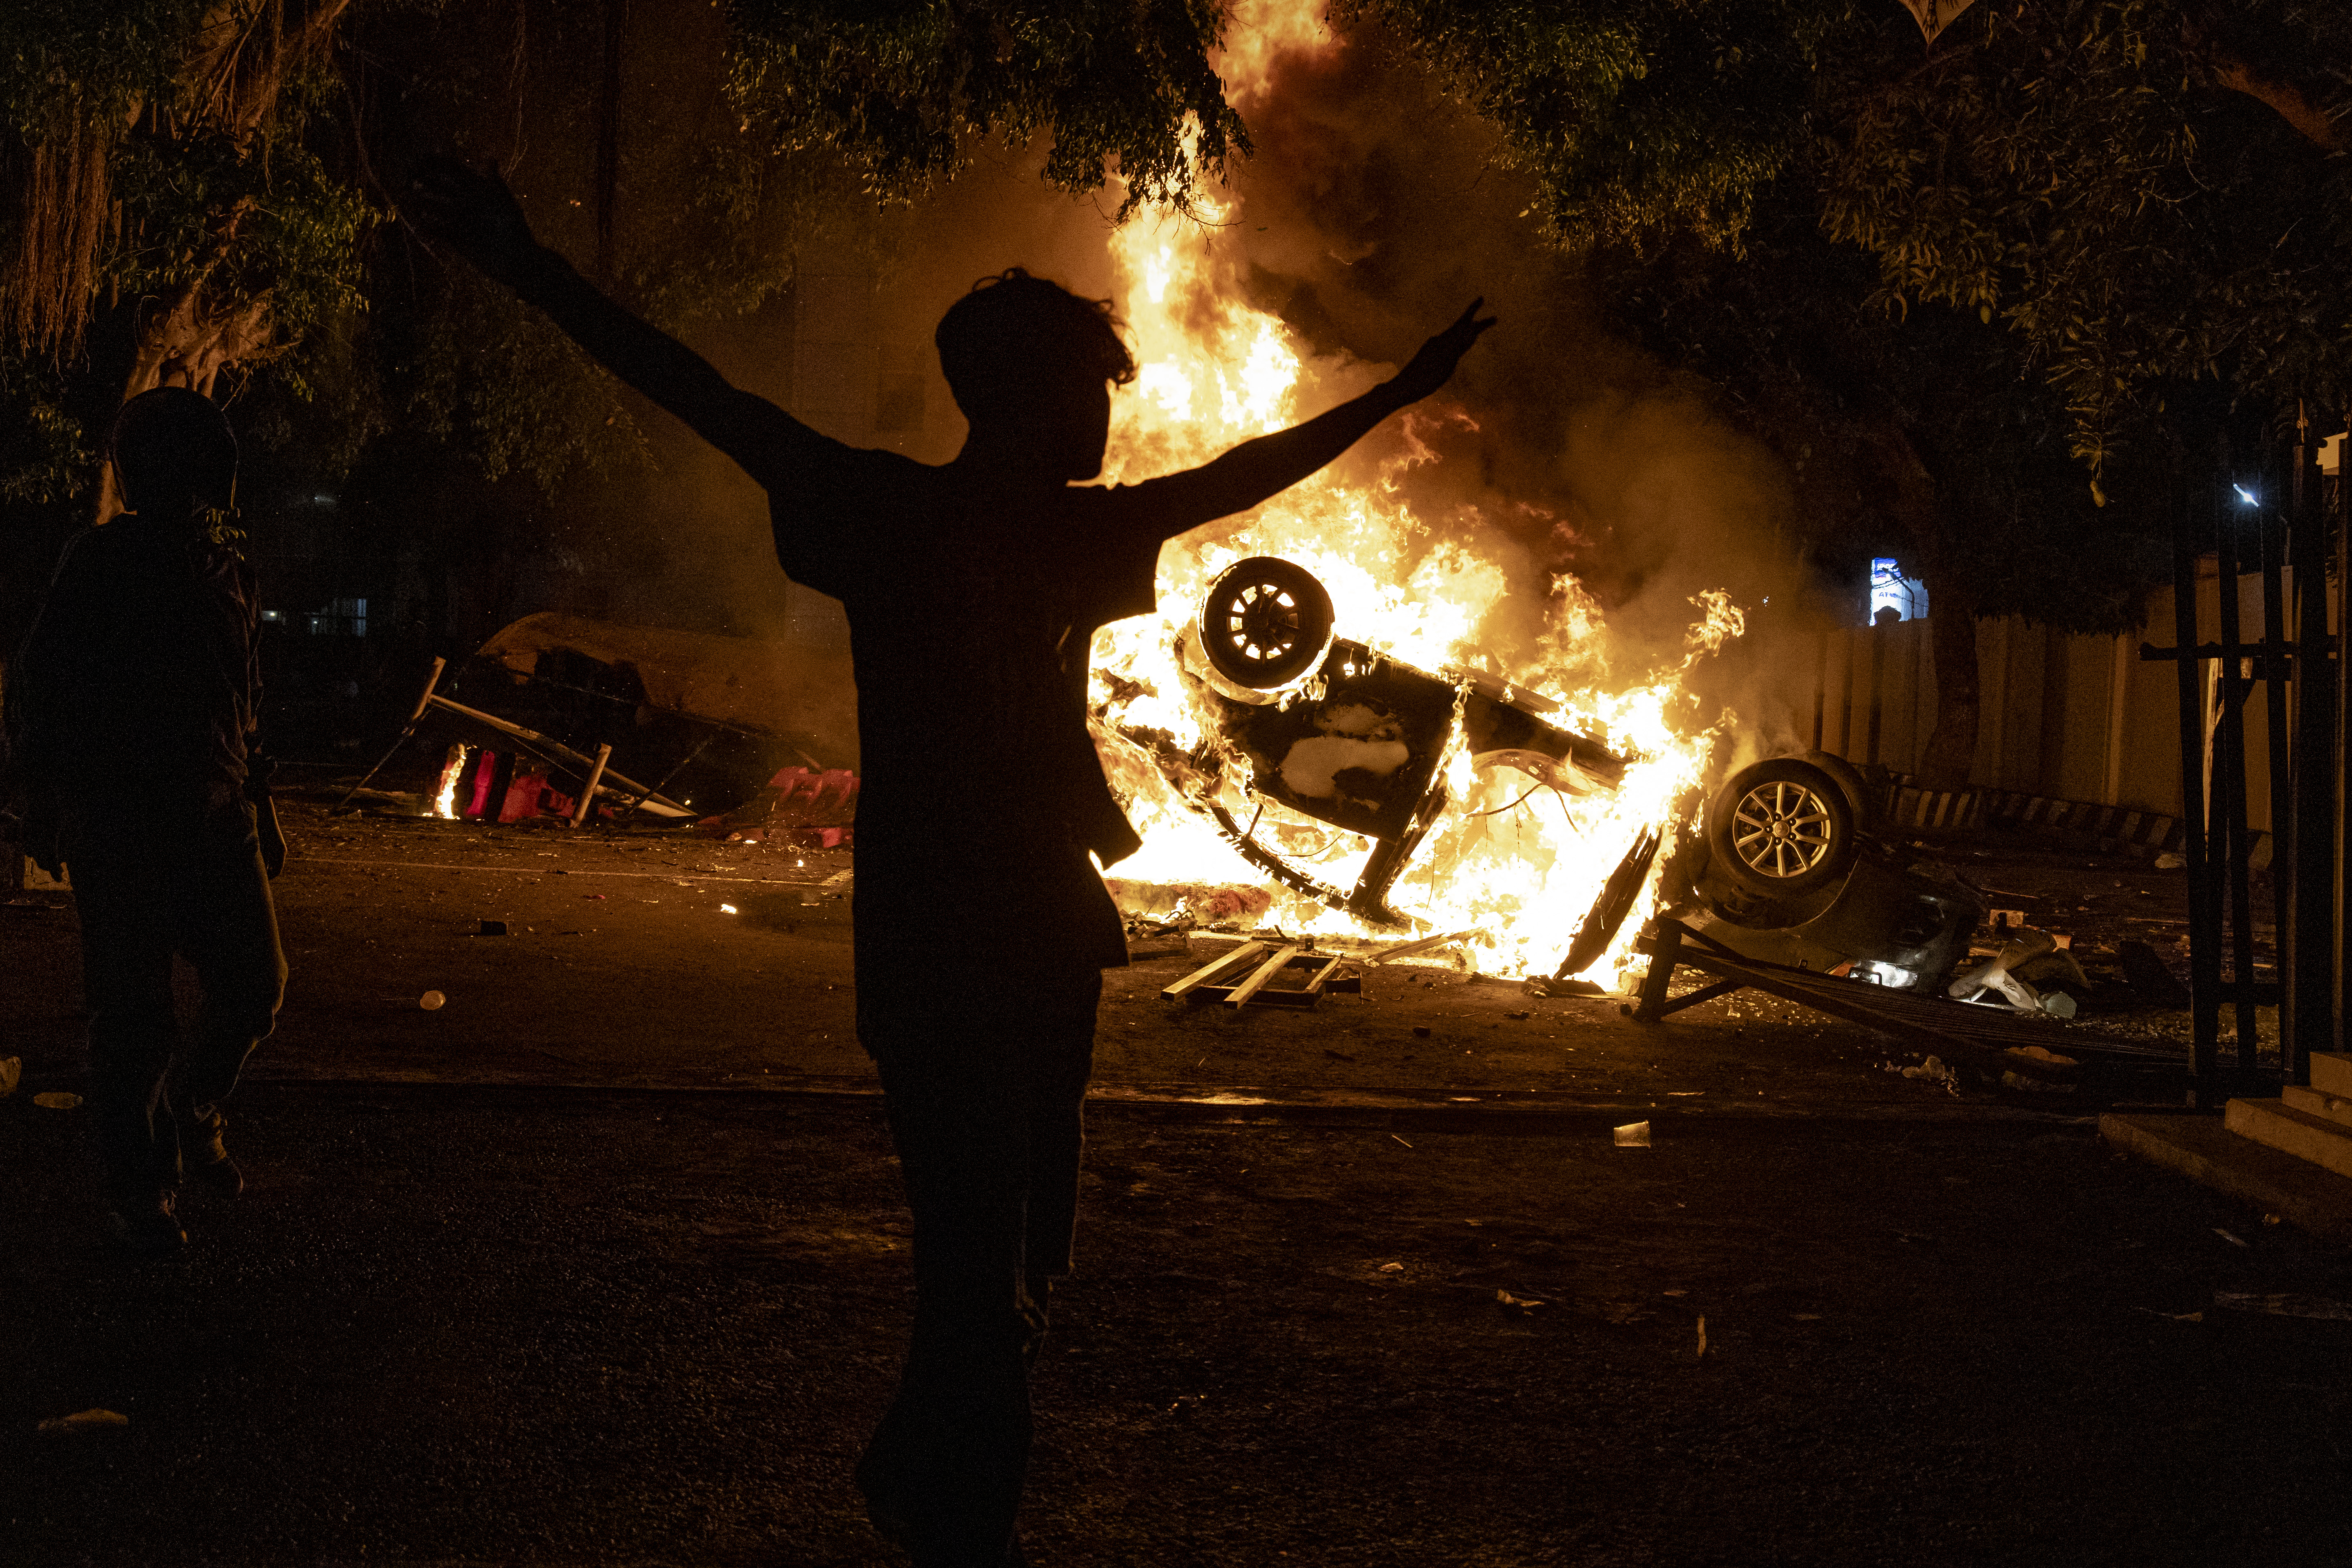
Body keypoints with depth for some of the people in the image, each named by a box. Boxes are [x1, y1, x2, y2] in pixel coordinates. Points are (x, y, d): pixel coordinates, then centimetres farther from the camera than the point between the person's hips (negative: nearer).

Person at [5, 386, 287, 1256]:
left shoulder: (227, 573, 14)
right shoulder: (100, 563, -4)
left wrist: (260, 811, 22)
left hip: (214, 822, 6)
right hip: (118, 819, -5)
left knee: (256, 987, 3)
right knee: (135, 1013, -2)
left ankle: (190, 1111, 29)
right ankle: (136, 1186, 10)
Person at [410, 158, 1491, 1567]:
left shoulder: (1074, 531, 12)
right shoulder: (892, 513, -7)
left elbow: (1239, 478, 25)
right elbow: (711, 406, -15)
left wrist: (1400, 394, 32)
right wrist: (534, 272, -23)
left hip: (1050, 939, 8)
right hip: (934, 947, -8)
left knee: (1025, 1253, 16)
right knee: (982, 1271, -8)